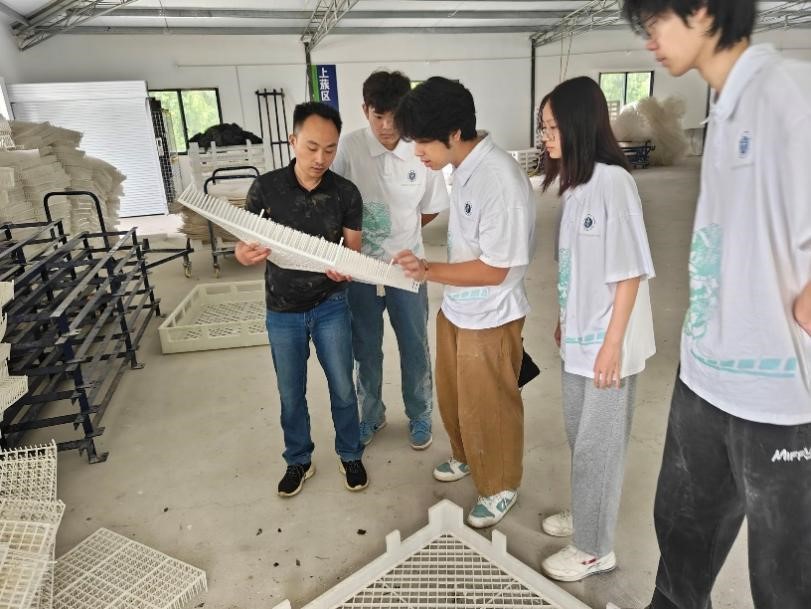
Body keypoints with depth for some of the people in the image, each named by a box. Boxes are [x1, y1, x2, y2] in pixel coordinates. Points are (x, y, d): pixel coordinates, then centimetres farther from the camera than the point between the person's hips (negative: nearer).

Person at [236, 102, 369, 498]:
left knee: (342, 388, 11)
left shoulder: (346, 193, -9)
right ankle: (299, 461, 37)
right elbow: (243, 242, -5)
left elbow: (353, 250, -5)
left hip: (330, 305, 0)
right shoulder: (265, 187, -11)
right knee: (290, 394, 14)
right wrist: (244, 254, -30)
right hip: (282, 310, 0)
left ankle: (350, 456, 35)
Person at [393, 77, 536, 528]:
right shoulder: (465, 166, 0)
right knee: (453, 396, 25)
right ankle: (467, 457, 50)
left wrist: (430, 271, -24)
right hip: (456, 309, 9)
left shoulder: (502, 181, -28)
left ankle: (501, 486, 36)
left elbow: (495, 270, -25)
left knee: (489, 408, 11)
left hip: (490, 319, -9)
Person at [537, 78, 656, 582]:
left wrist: (612, 344, -19)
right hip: (580, 336, 8)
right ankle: (587, 513, 42)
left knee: (599, 444, 6)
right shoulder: (576, 182, 7)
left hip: (608, 341, -8)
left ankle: (595, 549, 24)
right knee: (580, 435, 21)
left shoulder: (613, 182, -19)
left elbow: (630, 272, -19)